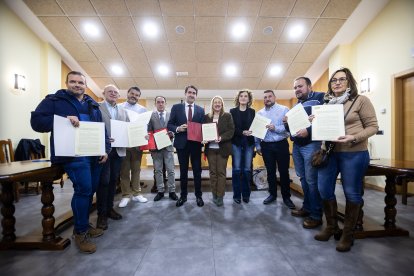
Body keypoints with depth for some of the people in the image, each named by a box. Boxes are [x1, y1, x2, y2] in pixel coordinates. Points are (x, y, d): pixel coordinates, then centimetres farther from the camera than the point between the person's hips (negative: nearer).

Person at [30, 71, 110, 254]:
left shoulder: (93, 105, 18)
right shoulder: (54, 100, 5)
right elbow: (36, 121, -4)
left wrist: (105, 149, 6)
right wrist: (63, 120, -21)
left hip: (94, 154, 6)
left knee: (90, 189, 11)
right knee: (83, 189, -13)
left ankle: (84, 224, 30)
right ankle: (80, 232, 6)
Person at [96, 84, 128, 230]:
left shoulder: (123, 111, 17)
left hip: (118, 150, 5)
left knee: (113, 180, 12)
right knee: (104, 181, -1)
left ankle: (109, 208, 26)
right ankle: (101, 213, 13)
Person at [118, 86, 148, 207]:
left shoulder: (142, 109, 8)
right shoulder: (119, 107, 5)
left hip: (137, 143, 1)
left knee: (136, 169, 10)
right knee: (124, 170, 6)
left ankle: (136, 193, 21)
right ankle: (126, 195, 17)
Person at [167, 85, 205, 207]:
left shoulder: (201, 110, 6)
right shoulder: (176, 107, 4)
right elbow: (169, 125, 1)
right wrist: (178, 128, -18)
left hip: (196, 144, 1)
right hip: (182, 143, 0)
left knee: (197, 170, 8)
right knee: (183, 171, 11)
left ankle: (198, 196, 23)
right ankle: (183, 195, 26)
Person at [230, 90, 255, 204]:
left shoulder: (252, 112, 11)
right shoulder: (232, 111, 6)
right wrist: (242, 132, -17)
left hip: (249, 143, 2)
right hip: (236, 143, -1)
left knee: (247, 169, 4)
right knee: (236, 169, 0)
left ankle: (246, 194, 17)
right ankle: (236, 195, 11)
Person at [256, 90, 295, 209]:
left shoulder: (284, 109, -2)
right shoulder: (259, 113, 8)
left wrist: (276, 128, -24)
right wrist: (258, 145, 4)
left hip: (281, 145, -2)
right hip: (266, 146, 3)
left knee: (284, 171, 5)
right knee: (270, 171, 12)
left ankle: (286, 196, 21)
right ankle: (272, 194, 27)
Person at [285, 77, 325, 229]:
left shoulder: (319, 98, -4)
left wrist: (308, 131, -27)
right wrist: (286, 123, 1)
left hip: (311, 144, -8)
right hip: (297, 145, 8)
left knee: (312, 180, -3)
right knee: (303, 178, 14)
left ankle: (316, 215, 11)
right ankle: (307, 207, 28)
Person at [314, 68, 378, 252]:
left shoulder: (360, 100, -2)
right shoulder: (327, 103, 11)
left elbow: (372, 126, -5)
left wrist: (353, 138, -22)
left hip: (353, 153, -4)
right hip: (329, 152, 5)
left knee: (351, 193, 6)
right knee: (324, 189, 5)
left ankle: (348, 233, 24)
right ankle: (331, 226, 26)